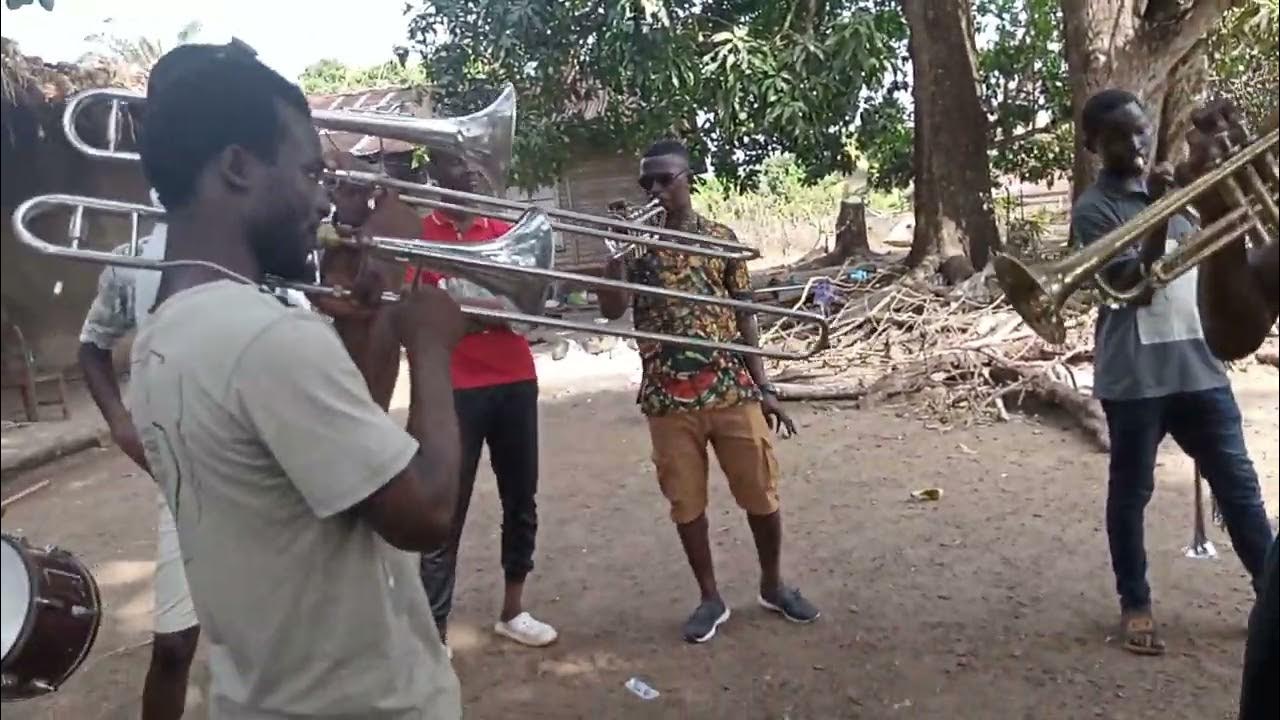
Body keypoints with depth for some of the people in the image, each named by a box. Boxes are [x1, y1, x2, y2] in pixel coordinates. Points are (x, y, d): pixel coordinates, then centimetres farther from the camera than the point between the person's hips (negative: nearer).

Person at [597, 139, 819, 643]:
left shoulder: (721, 238, 5)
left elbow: (744, 316, 6)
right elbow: (611, 310, -8)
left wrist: (763, 388, 3)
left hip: (732, 389, 0)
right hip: (668, 397, 0)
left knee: (761, 494, 8)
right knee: (685, 502, 8)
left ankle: (773, 585, 30)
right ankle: (710, 598, 26)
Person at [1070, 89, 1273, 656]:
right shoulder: (1095, 209, -8)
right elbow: (1135, 286, -18)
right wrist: (1161, 216, -25)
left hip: (1199, 364, 6)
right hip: (1135, 376, -6)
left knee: (1238, 485, 12)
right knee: (1130, 492, 7)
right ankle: (1135, 605, 20)